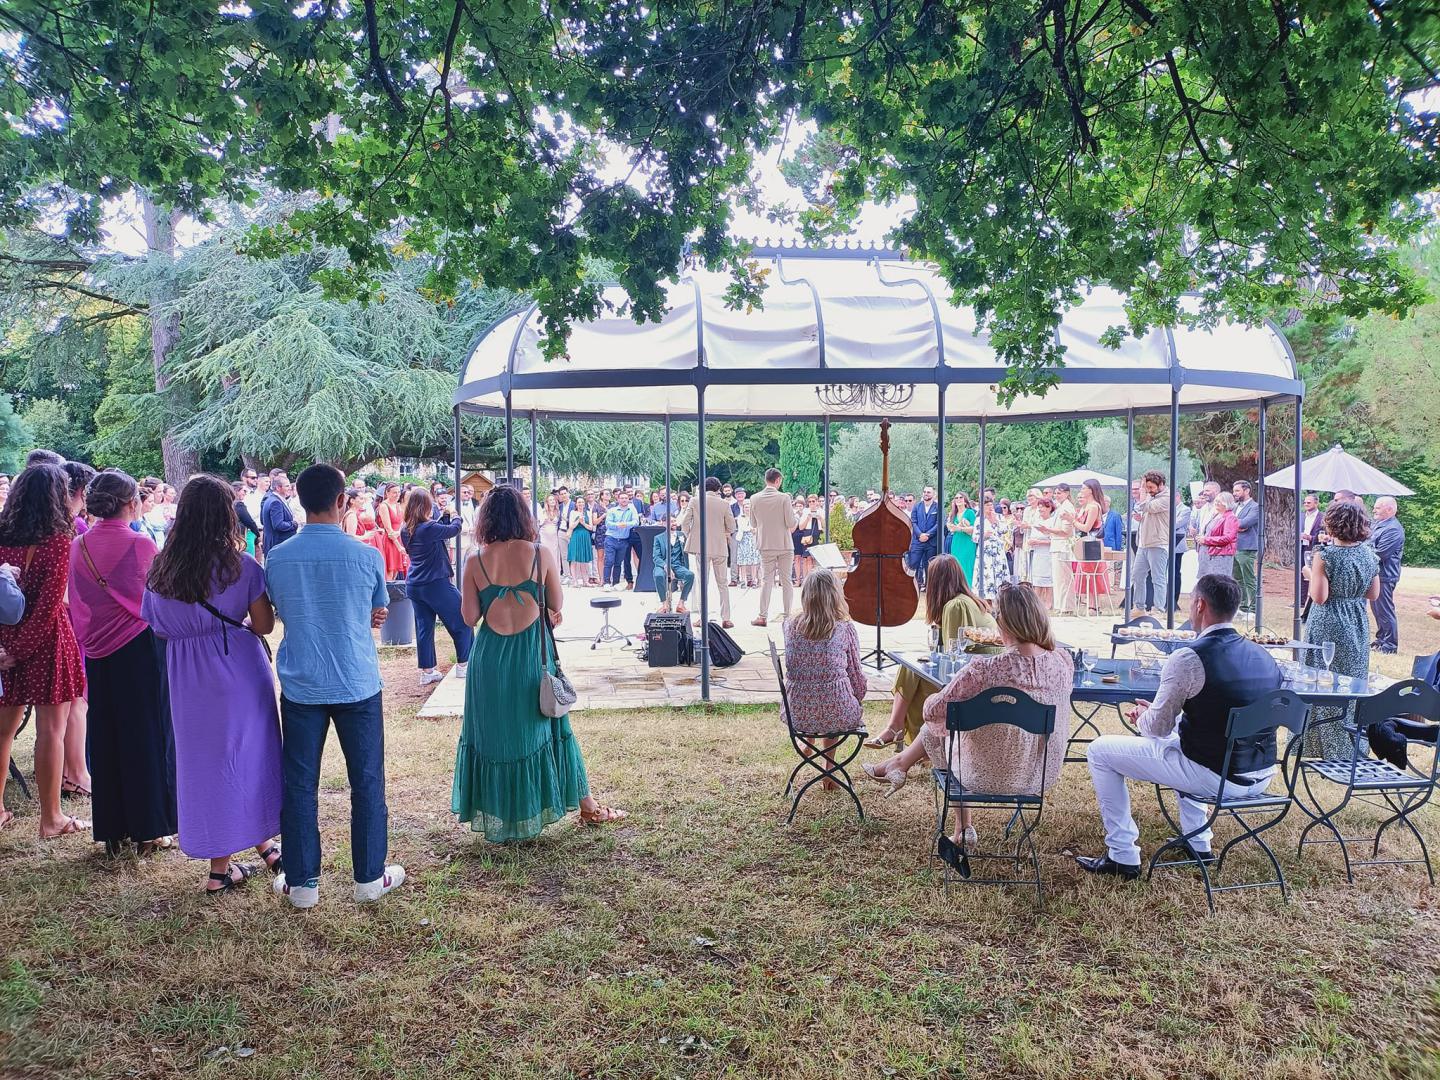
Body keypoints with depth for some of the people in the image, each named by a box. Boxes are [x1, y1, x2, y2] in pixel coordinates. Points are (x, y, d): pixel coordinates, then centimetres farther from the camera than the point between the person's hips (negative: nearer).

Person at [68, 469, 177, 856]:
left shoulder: (78, 546, 1)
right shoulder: (140, 544, -14)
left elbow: (76, 605, 8)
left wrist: (87, 643, 19)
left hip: (97, 653, 5)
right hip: (141, 647, -4)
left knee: (105, 738, 13)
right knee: (146, 736, 5)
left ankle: (111, 831, 20)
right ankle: (147, 828, 11)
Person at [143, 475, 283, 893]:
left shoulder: (160, 568, -1)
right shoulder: (241, 565, -12)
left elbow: (157, 626, 5)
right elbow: (265, 625, -8)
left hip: (188, 679, 3)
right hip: (239, 671, -3)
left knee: (203, 760, 12)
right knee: (249, 753, 14)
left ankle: (220, 866, 20)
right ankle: (263, 844, 25)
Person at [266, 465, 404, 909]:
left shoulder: (277, 558, -4)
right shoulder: (367, 557, -10)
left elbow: (281, 613, 10)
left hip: (300, 686, 2)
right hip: (358, 685, -1)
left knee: (299, 784, 11)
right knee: (366, 782, 10)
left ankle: (301, 883, 20)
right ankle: (369, 878, 20)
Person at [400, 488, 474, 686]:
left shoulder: (405, 531, 3)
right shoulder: (429, 528, -19)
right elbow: (454, 529, -4)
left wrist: (445, 517, 20)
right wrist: (455, 517, 17)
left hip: (414, 586, 7)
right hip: (436, 583, -7)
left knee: (424, 628, 11)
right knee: (462, 622, 8)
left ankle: (427, 671, 14)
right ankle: (463, 665, 14)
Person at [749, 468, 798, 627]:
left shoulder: (755, 499, -4)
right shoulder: (784, 498, -13)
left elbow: (753, 523, 6)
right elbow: (791, 523, -12)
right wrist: (796, 520, 9)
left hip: (765, 545, 2)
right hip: (784, 544, -2)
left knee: (766, 580, 8)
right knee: (786, 581, 6)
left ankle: (763, 616, 6)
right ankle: (786, 615, 8)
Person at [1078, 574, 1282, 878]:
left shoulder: (1188, 658, -19)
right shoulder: (1264, 656, 4)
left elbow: (1158, 727, -12)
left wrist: (1142, 716, 13)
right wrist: (1155, 711, 20)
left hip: (1215, 778, -8)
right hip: (1261, 777, 8)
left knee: (1100, 751, 5)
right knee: (1181, 737, 38)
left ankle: (1122, 857, 11)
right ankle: (1198, 845, 40)